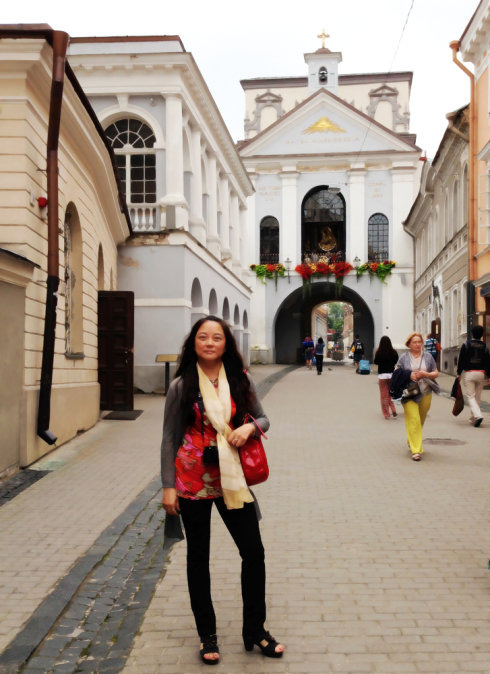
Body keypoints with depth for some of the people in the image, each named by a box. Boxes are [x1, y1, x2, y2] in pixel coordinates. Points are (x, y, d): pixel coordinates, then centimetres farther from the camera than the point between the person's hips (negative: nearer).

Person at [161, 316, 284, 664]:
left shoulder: (241, 381, 2)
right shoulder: (181, 386, -4)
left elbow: (263, 418, 11)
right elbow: (170, 439, -2)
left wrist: (249, 426, -13)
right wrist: (169, 486, -7)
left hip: (232, 478, 2)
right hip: (193, 479, -2)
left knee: (254, 552, 4)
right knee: (198, 557, 9)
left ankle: (255, 630, 23)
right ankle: (207, 635, 25)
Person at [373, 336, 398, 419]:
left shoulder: (379, 352, -14)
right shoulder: (393, 352, -8)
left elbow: (375, 362, -1)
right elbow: (396, 361, 5)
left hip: (382, 375, -2)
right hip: (392, 374, 2)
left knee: (384, 395, 6)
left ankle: (386, 414, 8)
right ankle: (393, 410, 5)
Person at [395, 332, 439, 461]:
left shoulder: (428, 357, 7)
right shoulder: (403, 358, 2)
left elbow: (436, 373, 9)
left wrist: (425, 374, -11)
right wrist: (408, 376, -14)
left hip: (425, 393, 3)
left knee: (421, 419, 13)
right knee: (413, 419, -12)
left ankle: (411, 440, 37)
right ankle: (416, 450, -12)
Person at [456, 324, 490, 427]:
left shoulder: (466, 345, -4)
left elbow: (461, 360, -5)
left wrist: (459, 373, 3)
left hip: (468, 373, -3)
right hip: (481, 373, 3)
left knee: (470, 396, -3)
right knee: (478, 397, 12)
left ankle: (477, 415, -22)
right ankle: (473, 418, 19)